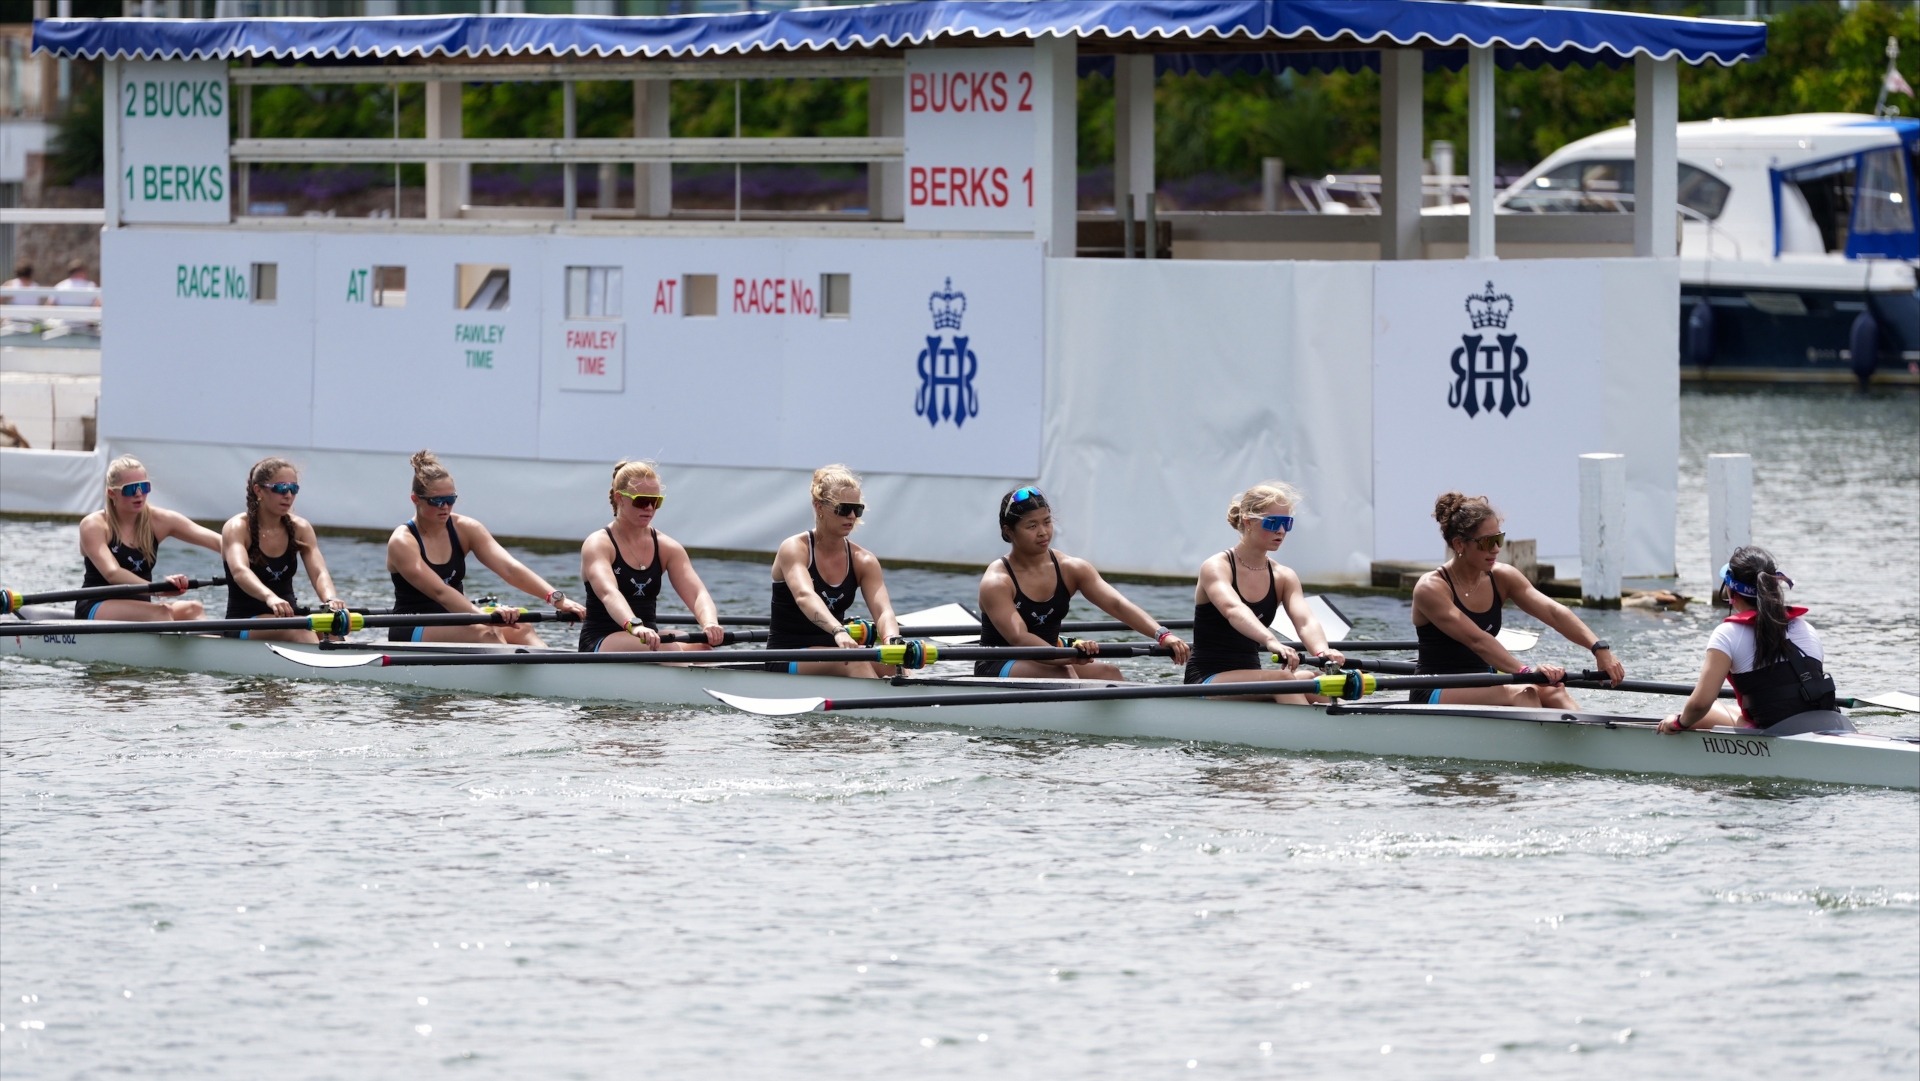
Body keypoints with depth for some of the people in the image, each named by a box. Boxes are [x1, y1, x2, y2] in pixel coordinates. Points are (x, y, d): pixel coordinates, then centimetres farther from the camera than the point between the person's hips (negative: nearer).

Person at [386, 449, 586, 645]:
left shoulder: (465, 529, 2)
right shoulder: (402, 542, -13)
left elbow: (508, 567, -11)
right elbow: (439, 591, -28)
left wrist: (557, 598, -27)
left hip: (453, 627, 6)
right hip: (411, 633, -6)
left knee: (521, 630, -22)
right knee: (484, 632, -33)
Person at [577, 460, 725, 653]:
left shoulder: (667, 548, 10)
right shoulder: (598, 545, -6)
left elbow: (697, 593, -6)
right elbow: (608, 593, -27)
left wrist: (710, 623, -30)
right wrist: (634, 626, -49)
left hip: (649, 640, 5)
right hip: (601, 643, -5)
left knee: (701, 648, -28)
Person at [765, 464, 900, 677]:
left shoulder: (863, 561, 5)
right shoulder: (794, 549, -10)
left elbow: (883, 611, -11)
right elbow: (804, 596, -30)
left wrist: (892, 641, -36)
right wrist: (839, 632, -50)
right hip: (786, 661, -5)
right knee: (854, 661, -34)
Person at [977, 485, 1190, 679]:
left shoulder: (1070, 569, 1)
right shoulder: (996, 582, -14)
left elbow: (1117, 604, -13)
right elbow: (1018, 638, -29)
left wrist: (1162, 635, -30)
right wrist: (1067, 657, -47)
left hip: (1047, 664, 5)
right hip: (996, 670, -5)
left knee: (1107, 672, -20)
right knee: (1062, 674, -32)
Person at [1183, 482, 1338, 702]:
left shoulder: (1283, 577, 10)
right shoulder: (1216, 568, -8)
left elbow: (1305, 620, -9)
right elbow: (1233, 610, -30)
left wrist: (1322, 652, -34)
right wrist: (1271, 641, -50)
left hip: (1249, 680, 6)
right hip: (1206, 680, -6)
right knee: (1282, 679, -32)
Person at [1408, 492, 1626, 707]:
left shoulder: (1502, 578, 4)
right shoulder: (1431, 588, -14)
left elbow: (1553, 612, -10)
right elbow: (1476, 639, -28)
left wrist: (1599, 648, -26)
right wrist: (1525, 670, -40)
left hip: (1482, 689, 6)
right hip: (1435, 695, -6)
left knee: (1551, 691, -23)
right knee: (1521, 693, -31)